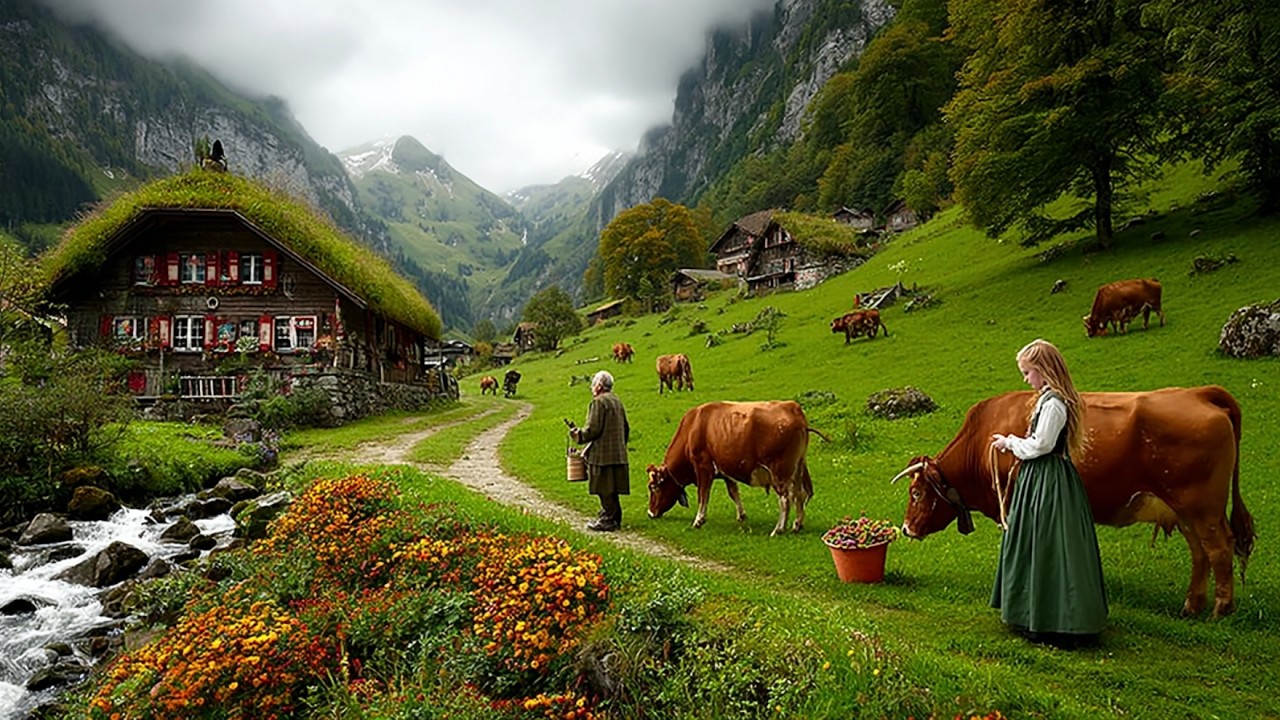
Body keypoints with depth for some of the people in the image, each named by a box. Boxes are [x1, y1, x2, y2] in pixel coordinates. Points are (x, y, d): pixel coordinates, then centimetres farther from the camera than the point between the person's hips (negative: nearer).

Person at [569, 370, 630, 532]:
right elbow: (626, 428, 19)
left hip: (602, 454, -9)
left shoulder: (599, 402, -12)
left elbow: (593, 429, -17)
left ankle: (609, 520, 0)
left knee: (605, 490, -3)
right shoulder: (617, 401, 15)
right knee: (611, 489, 15)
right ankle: (614, 517, 20)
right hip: (618, 454, 9)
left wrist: (579, 435, -2)